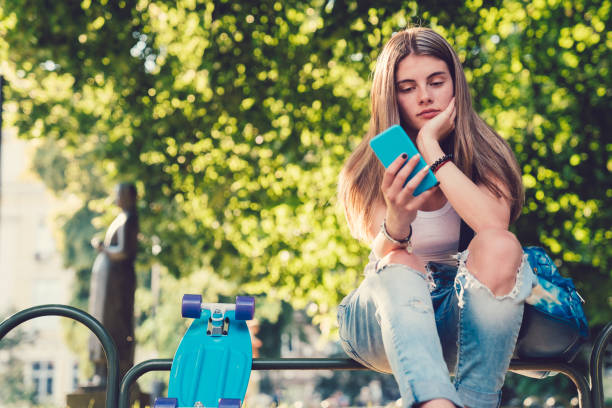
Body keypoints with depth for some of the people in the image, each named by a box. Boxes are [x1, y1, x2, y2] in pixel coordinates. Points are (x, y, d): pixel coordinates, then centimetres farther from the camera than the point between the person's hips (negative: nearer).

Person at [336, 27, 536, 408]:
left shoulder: (483, 153, -2)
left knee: (500, 246, -29)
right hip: (387, 316, 0)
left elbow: (494, 223, -23)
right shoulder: (374, 168, -3)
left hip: (460, 319, 1)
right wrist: (397, 218, -40)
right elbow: (386, 255, -17)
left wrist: (431, 147, -20)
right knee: (402, 266, -34)